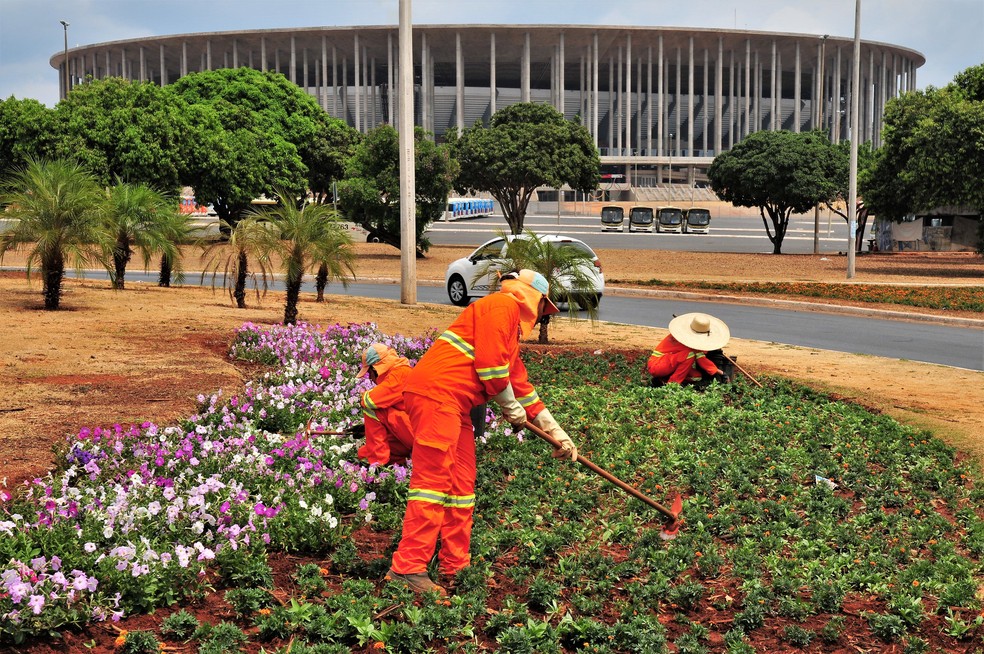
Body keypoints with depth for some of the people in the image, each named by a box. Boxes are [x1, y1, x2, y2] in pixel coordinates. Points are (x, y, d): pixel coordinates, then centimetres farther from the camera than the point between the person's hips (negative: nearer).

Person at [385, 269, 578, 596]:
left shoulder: (513, 330, 30)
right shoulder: (504, 304, -2)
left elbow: (521, 384, 32)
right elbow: (490, 363, -13)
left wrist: (556, 432, 33)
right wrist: (511, 406, 1)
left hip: (456, 406, 11)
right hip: (435, 393, -11)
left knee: (462, 484, 11)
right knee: (434, 479, -14)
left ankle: (454, 568, 16)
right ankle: (407, 569, -15)